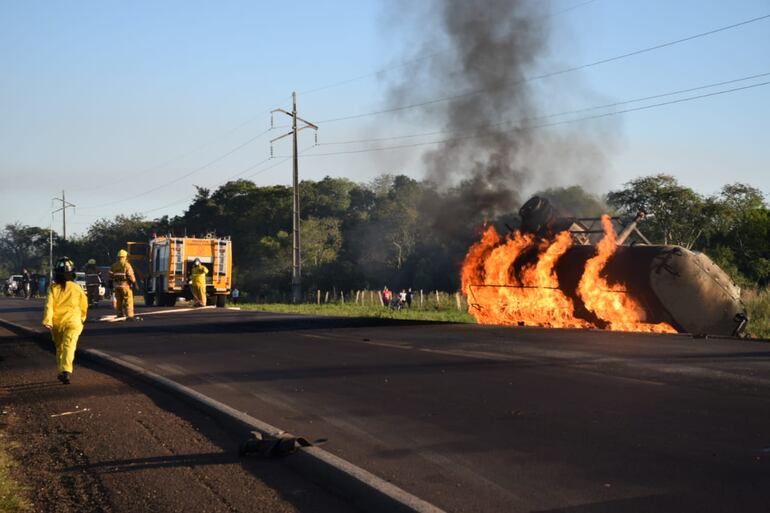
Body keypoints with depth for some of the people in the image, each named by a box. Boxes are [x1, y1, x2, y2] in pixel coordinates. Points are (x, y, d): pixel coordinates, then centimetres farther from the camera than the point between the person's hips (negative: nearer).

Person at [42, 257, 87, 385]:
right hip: (73, 322, -2)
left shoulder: (53, 288, -1)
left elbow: (49, 305, -11)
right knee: (69, 346, -12)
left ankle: (60, 372, 27)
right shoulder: (76, 288, 0)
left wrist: (47, 320, -16)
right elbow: (84, 305, 11)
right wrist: (82, 317, 28)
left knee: (59, 347, 20)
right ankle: (66, 371, -32)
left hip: (57, 323, 2)